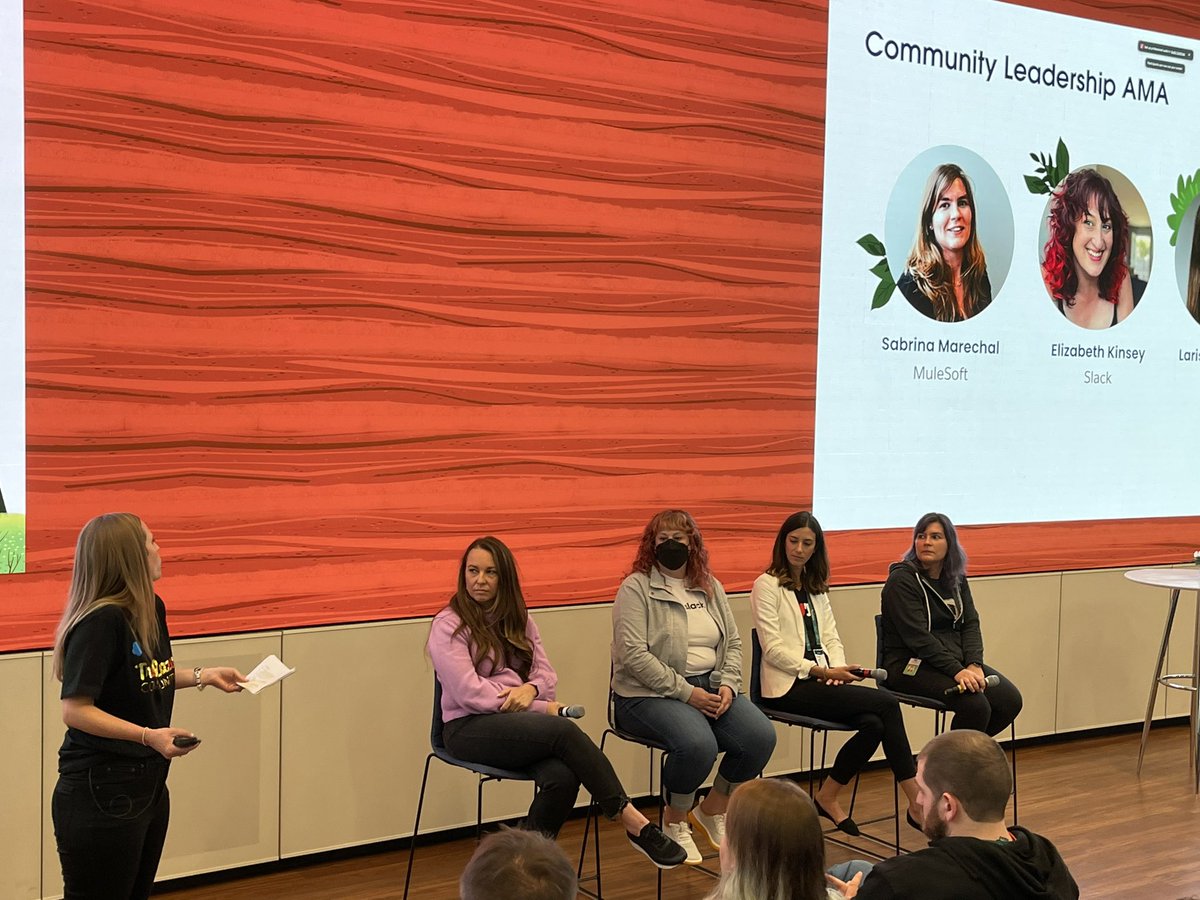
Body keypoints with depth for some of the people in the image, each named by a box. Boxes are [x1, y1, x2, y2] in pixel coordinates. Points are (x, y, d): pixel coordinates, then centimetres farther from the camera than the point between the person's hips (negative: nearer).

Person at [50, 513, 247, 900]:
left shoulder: (151, 609, 5)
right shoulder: (101, 621, -21)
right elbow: (75, 710, -22)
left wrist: (203, 675, 9)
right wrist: (149, 735, -28)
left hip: (148, 783, 9)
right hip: (102, 793, -9)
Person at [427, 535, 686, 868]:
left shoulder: (518, 620, 16)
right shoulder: (448, 626, -2)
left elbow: (546, 672, 13)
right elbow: (469, 693, -13)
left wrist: (531, 688, -13)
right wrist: (542, 707, -13)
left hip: (517, 722, 5)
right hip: (469, 728, -5)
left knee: (563, 776, -31)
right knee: (564, 730, -31)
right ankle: (632, 821, -28)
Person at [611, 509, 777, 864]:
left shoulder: (710, 588, 15)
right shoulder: (636, 588, -4)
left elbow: (733, 643, 14)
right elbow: (634, 654, -14)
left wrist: (728, 685, -6)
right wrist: (686, 692, -17)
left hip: (709, 687, 6)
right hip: (650, 694, -6)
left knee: (761, 736, -18)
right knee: (698, 743, -34)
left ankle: (713, 809, 7)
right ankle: (675, 823, -5)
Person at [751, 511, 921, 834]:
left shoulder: (816, 588, 22)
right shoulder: (767, 585, -1)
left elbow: (831, 637, 15)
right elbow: (773, 648, -10)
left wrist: (837, 668, -7)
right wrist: (820, 671, -17)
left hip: (819, 681, 7)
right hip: (788, 686, -6)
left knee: (874, 724, -25)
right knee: (886, 703, -20)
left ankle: (828, 797, -10)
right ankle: (916, 801, -13)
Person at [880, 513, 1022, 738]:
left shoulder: (956, 578, 12)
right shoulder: (902, 580, -11)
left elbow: (970, 624, 5)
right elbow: (918, 637, -19)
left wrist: (974, 664, -14)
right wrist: (956, 671, -25)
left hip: (956, 660, 7)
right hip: (911, 666, -7)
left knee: (1010, 700, -9)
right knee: (975, 705, -27)